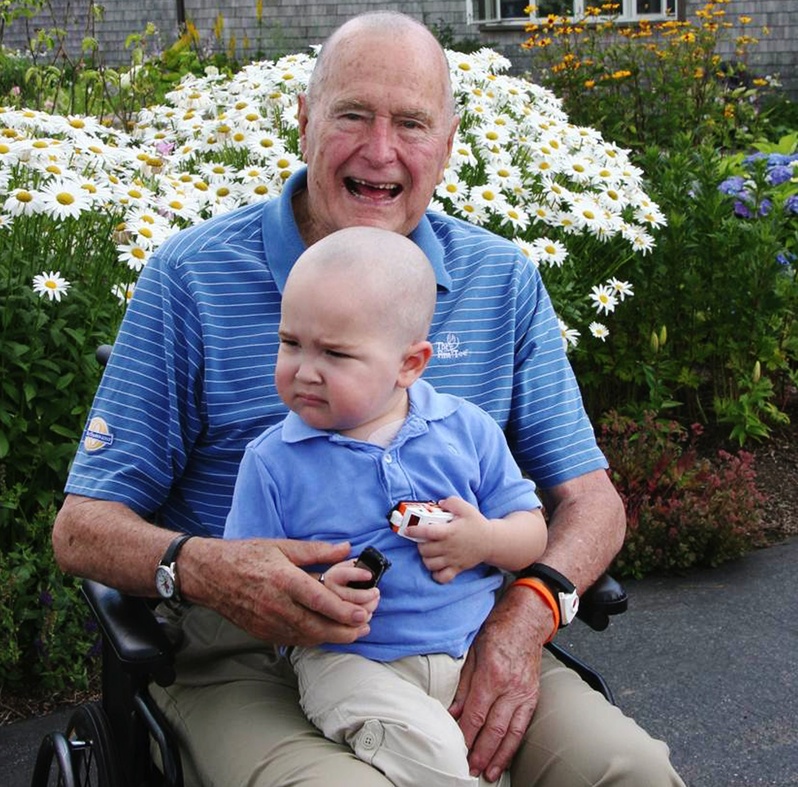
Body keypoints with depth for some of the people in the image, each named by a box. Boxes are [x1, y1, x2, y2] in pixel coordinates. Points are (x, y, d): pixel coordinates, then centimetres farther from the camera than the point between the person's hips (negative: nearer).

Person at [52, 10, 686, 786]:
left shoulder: (504, 281, 5)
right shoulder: (192, 277, -3)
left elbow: (589, 499, 7)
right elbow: (82, 526, -3)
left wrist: (526, 611, -14)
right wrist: (200, 568, -26)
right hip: (249, 653, -2)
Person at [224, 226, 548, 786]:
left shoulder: (468, 430, 5)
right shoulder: (273, 461, -2)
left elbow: (532, 531, 11)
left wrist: (486, 540, -12)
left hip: (477, 649, 4)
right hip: (348, 660, -3)